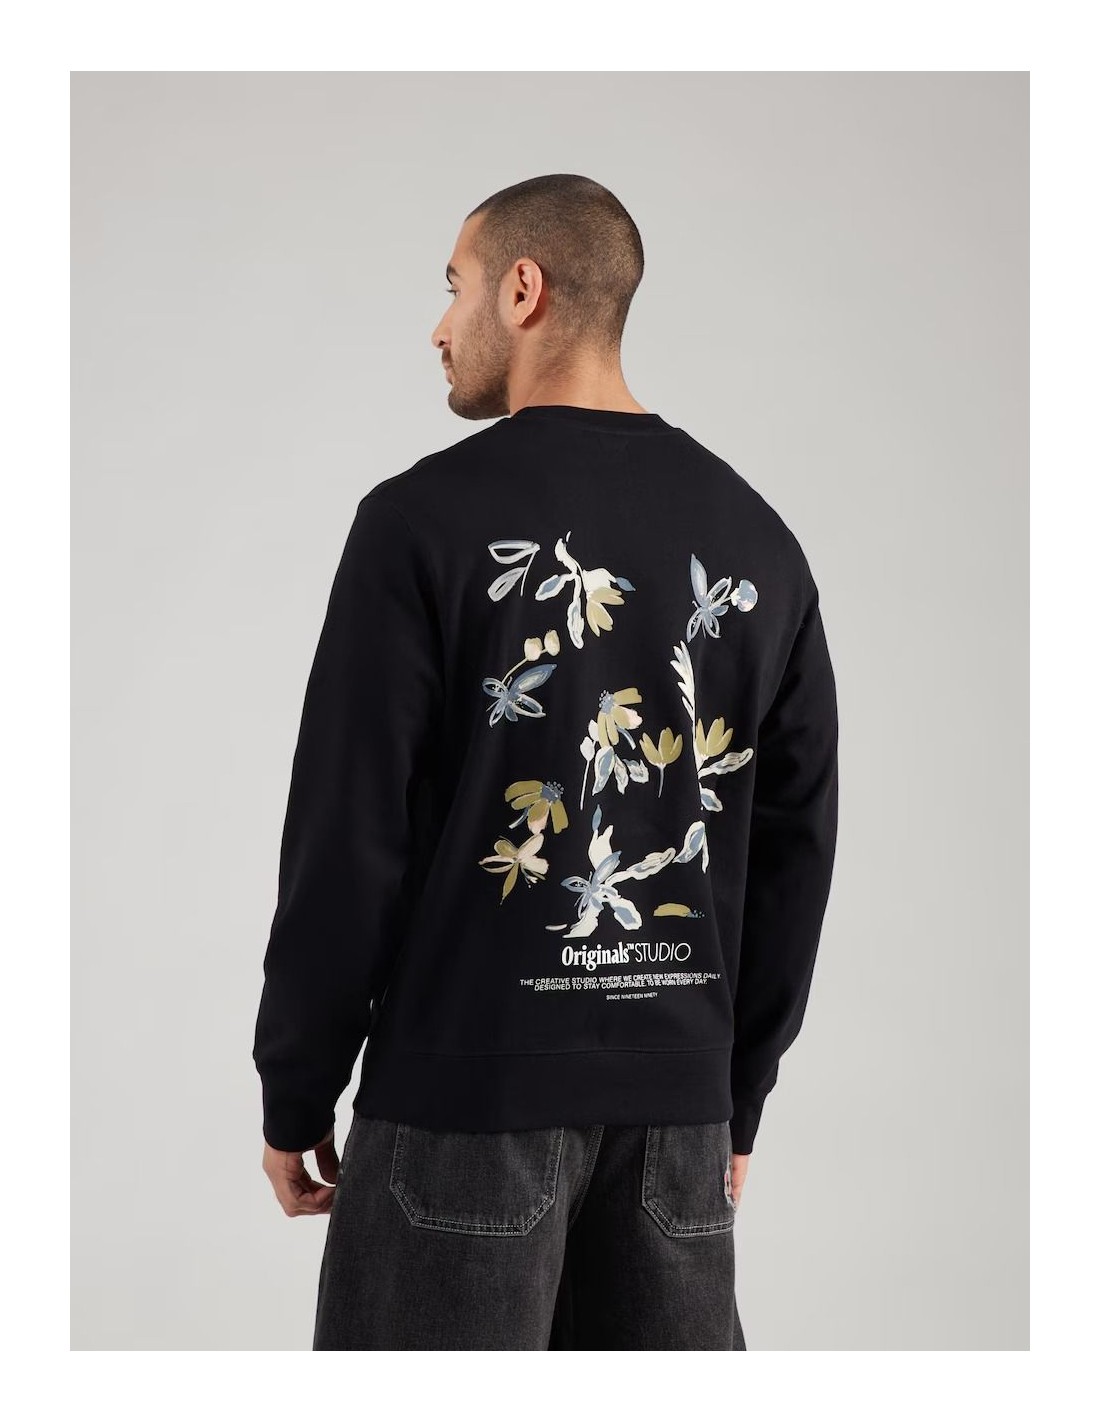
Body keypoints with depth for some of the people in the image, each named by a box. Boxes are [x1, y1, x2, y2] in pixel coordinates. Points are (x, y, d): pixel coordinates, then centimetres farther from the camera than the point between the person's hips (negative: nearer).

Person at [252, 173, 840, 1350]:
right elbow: (795, 847, 11)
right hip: (675, 1102, 5)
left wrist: (294, 1094, 1)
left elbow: (347, 834, -10)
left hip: (468, 1087, -5)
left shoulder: (428, 516, -8)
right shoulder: (757, 539, 8)